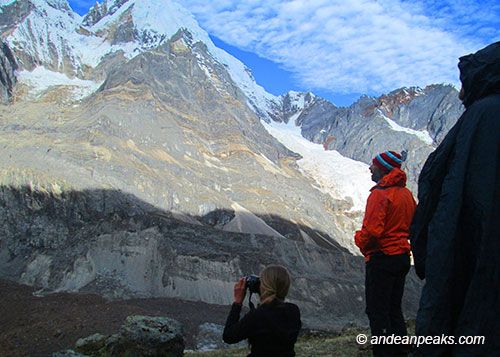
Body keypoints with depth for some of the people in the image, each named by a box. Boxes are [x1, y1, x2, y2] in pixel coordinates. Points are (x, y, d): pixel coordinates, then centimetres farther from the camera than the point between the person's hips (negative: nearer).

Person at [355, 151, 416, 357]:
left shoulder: (380, 194, -17)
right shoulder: (406, 193, 9)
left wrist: (360, 240, -5)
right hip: (403, 257, 9)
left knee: (377, 311, 0)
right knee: (394, 309, 18)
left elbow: (372, 231, -24)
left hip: (382, 258, -9)